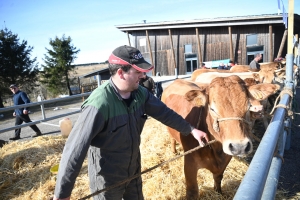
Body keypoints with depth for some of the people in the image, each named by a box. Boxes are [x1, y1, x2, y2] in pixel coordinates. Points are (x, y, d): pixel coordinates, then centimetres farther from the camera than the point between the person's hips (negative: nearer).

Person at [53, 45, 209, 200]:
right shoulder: (99, 103, -31)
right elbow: (75, 147, -30)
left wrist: (191, 130, 9)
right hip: (107, 178, -6)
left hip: (134, 170, 6)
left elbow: (164, 113, 4)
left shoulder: (140, 93, -10)